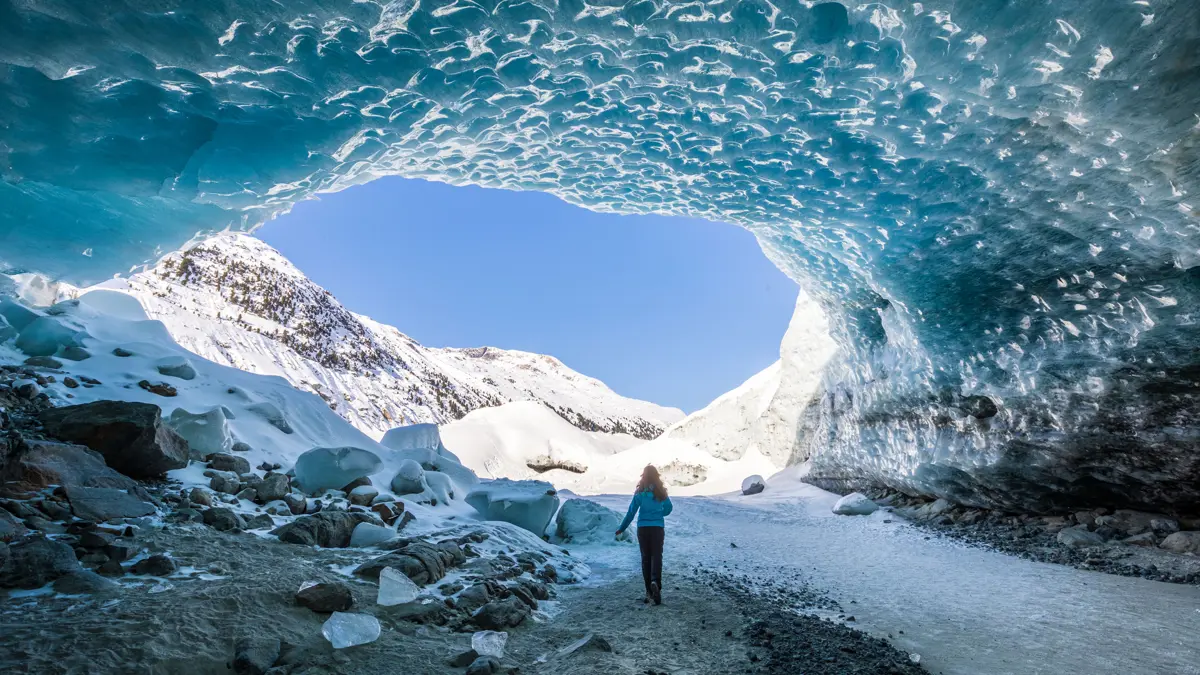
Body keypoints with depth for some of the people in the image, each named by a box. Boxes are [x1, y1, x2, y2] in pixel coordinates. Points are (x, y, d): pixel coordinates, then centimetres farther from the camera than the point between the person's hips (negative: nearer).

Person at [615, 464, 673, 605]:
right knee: (656, 556, -1)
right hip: (658, 528, 0)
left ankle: (649, 591, 10)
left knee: (645, 558, 10)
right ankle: (655, 582, -27)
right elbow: (668, 509, 12)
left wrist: (622, 528, 6)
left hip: (643, 528, 0)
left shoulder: (639, 492, -5)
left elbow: (631, 512, -3)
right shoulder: (661, 492, 0)